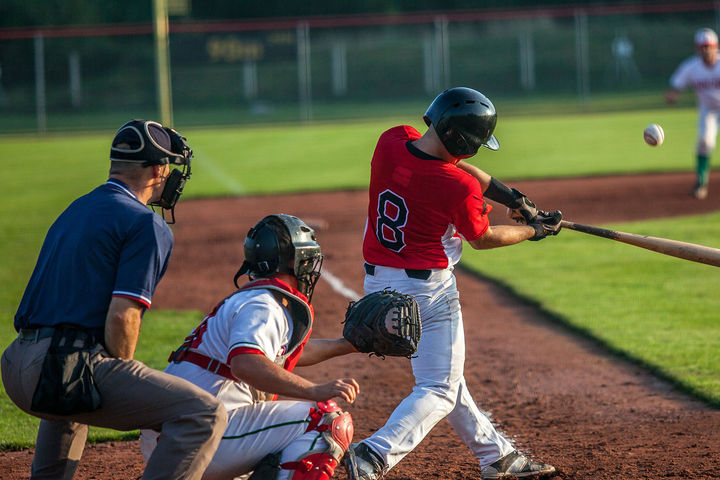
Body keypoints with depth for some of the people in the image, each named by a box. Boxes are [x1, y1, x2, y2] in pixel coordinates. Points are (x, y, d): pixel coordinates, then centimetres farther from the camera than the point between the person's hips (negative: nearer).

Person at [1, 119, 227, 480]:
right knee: (205, 414, -13)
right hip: (71, 368, -9)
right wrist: (123, 377, 2)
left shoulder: (73, 212, 23)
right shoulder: (146, 226, -4)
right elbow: (122, 317, -15)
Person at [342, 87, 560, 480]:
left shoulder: (392, 141, -7)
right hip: (427, 289, -8)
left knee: (442, 373, 20)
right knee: (440, 391, 2)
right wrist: (534, 231, 13)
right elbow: (482, 239, -4)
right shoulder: (461, 188, -24)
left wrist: (514, 198, 9)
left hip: (376, 281, 8)